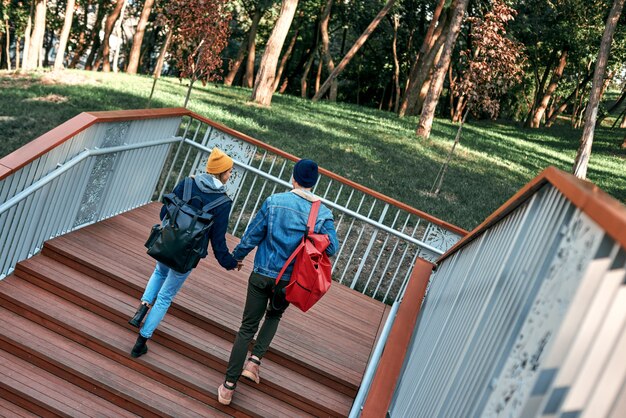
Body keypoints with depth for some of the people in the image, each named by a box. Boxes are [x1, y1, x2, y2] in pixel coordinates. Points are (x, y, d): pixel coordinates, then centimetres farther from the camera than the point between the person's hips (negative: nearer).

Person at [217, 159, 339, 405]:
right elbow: (331, 248, -11)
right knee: (274, 316, 30)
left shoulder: (274, 202, -11)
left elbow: (252, 235, -5)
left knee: (248, 327, 10)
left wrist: (236, 256, 12)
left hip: (262, 274, -1)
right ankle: (254, 361, 13)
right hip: (290, 281, 1)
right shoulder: (323, 214, -11)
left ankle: (228, 387, 13)